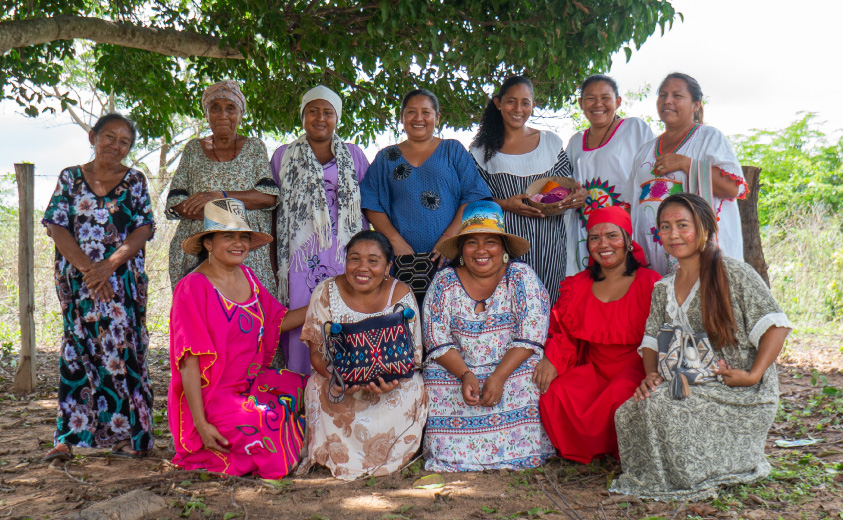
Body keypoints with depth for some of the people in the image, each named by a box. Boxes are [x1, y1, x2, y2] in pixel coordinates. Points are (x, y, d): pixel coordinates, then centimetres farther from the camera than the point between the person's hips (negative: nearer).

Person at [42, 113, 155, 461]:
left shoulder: (135, 181, 7)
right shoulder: (70, 178, 9)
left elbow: (143, 231, -2)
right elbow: (57, 227, 0)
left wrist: (107, 266, -15)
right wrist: (87, 268, -13)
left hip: (123, 280, -1)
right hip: (77, 280, 1)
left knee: (121, 348, -3)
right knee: (77, 349, -1)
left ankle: (130, 435, 3)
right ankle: (68, 437, 1)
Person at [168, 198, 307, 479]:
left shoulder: (248, 278, 8)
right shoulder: (193, 288, -15)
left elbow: (278, 322, 17)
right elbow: (189, 364, -17)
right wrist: (201, 424, -21)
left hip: (254, 383, 8)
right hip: (212, 396, -8)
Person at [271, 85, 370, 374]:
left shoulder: (354, 155, 14)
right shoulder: (283, 156, 12)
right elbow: (272, 207, 11)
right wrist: (273, 262, 3)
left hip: (345, 254, 1)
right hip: (301, 255, -1)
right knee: (302, 326, -6)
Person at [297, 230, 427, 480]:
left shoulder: (401, 295, -7)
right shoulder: (326, 293, -6)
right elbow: (316, 352, -5)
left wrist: (393, 380, -31)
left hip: (391, 385, 0)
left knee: (412, 394, -28)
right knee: (318, 390, -29)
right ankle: (338, 457, -9)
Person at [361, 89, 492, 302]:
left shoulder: (453, 151, 14)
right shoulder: (386, 158, 17)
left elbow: (473, 198, 4)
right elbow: (372, 206, 8)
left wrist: (449, 238, -9)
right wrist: (396, 241, -7)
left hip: (448, 259, 0)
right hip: (403, 259, 1)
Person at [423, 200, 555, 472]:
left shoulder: (522, 277, -2)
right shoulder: (444, 282, 2)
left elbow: (530, 337, -11)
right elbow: (437, 341, -4)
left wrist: (499, 377, -24)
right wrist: (466, 375, -21)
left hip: (514, 368, -1)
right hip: (457, 368, 2)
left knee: (524, 387, -30)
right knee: (439, 388, -26)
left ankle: (518, 451, -8)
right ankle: (453, 456, -5)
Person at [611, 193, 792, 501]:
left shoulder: (734, 273, -4)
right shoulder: (663, 289, 15)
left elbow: (775, 326, -9)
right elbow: (652, 341, 15)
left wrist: (753, 375, -19)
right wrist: (651, 375, -7)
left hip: (739, 395, -5)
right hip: (687, 386, 6)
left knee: (659, 406, -31)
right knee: (627, 412, -22)